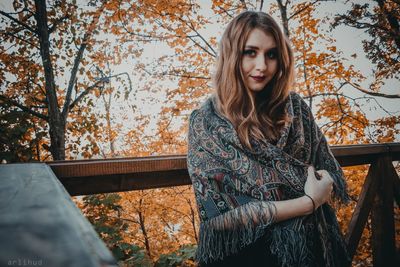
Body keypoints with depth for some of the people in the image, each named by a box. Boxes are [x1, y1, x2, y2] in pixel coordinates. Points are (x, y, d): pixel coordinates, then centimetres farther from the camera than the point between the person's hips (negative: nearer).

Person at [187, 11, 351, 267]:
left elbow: (331, 175, 3)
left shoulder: (295, 107, -4)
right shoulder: (205, 121, -15)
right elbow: (219, 212, -19)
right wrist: (308, 203, -18)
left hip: (309, 245, 4)